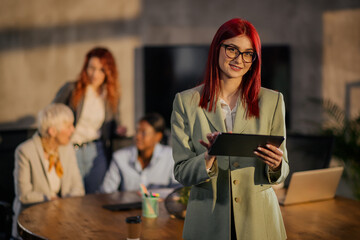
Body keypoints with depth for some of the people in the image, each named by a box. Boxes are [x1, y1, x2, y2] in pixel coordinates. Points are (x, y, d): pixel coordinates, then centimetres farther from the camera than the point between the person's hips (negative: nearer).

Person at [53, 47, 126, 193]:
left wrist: (118, 129, -3)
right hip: (70, 150, -3)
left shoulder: (111, 97, 8)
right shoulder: (71, 89, -2)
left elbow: (113, 125, 19)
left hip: (96, 151, 3)